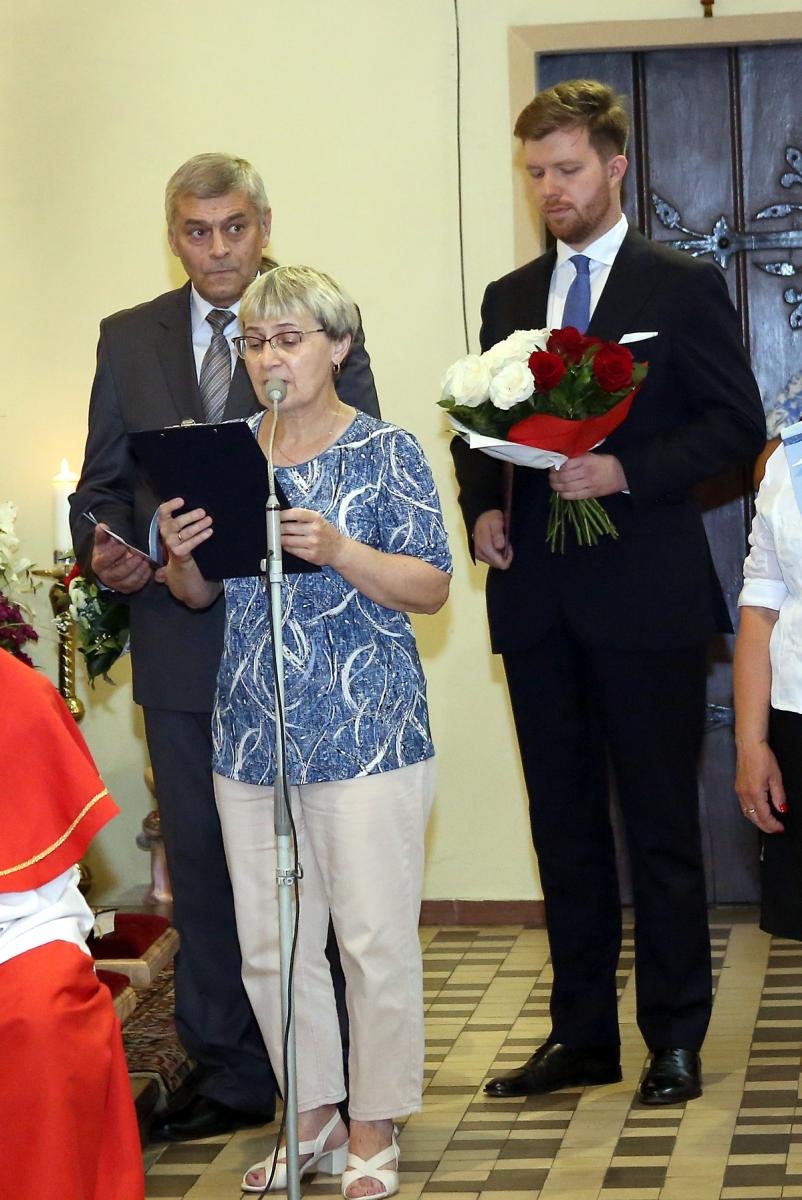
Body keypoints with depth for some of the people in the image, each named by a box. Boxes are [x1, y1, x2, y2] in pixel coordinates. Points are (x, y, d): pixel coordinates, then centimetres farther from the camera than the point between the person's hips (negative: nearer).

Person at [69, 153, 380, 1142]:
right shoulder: (128, 340, 10)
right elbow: (103, 483, 11)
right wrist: (108, 551, -10)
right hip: (182, 641, 3)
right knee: (201, 864, 7)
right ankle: (227, 1071, 17)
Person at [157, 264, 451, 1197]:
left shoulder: (385, 452, -3)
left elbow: (431, 588, -7)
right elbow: (199, 594, 16)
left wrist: (337, 550, -23)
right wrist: (179, 555, -6)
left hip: (364, 731, -5)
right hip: (250, 733, 5)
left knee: (374, 938, -2)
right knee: (269, 943, 9)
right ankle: (313, 1119, 24)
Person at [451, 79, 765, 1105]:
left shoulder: (682, 287, 0)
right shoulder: (508, 299, 15)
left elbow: (738, 423, -6)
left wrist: (627, 471, -18)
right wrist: (482, 507, 2)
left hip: (644, 596, -5)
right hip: (538, 597, 5)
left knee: (660, 825, 1)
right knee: (564, 822, 10)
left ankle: (674, 1040, 9)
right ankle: (581, 1033, 18)